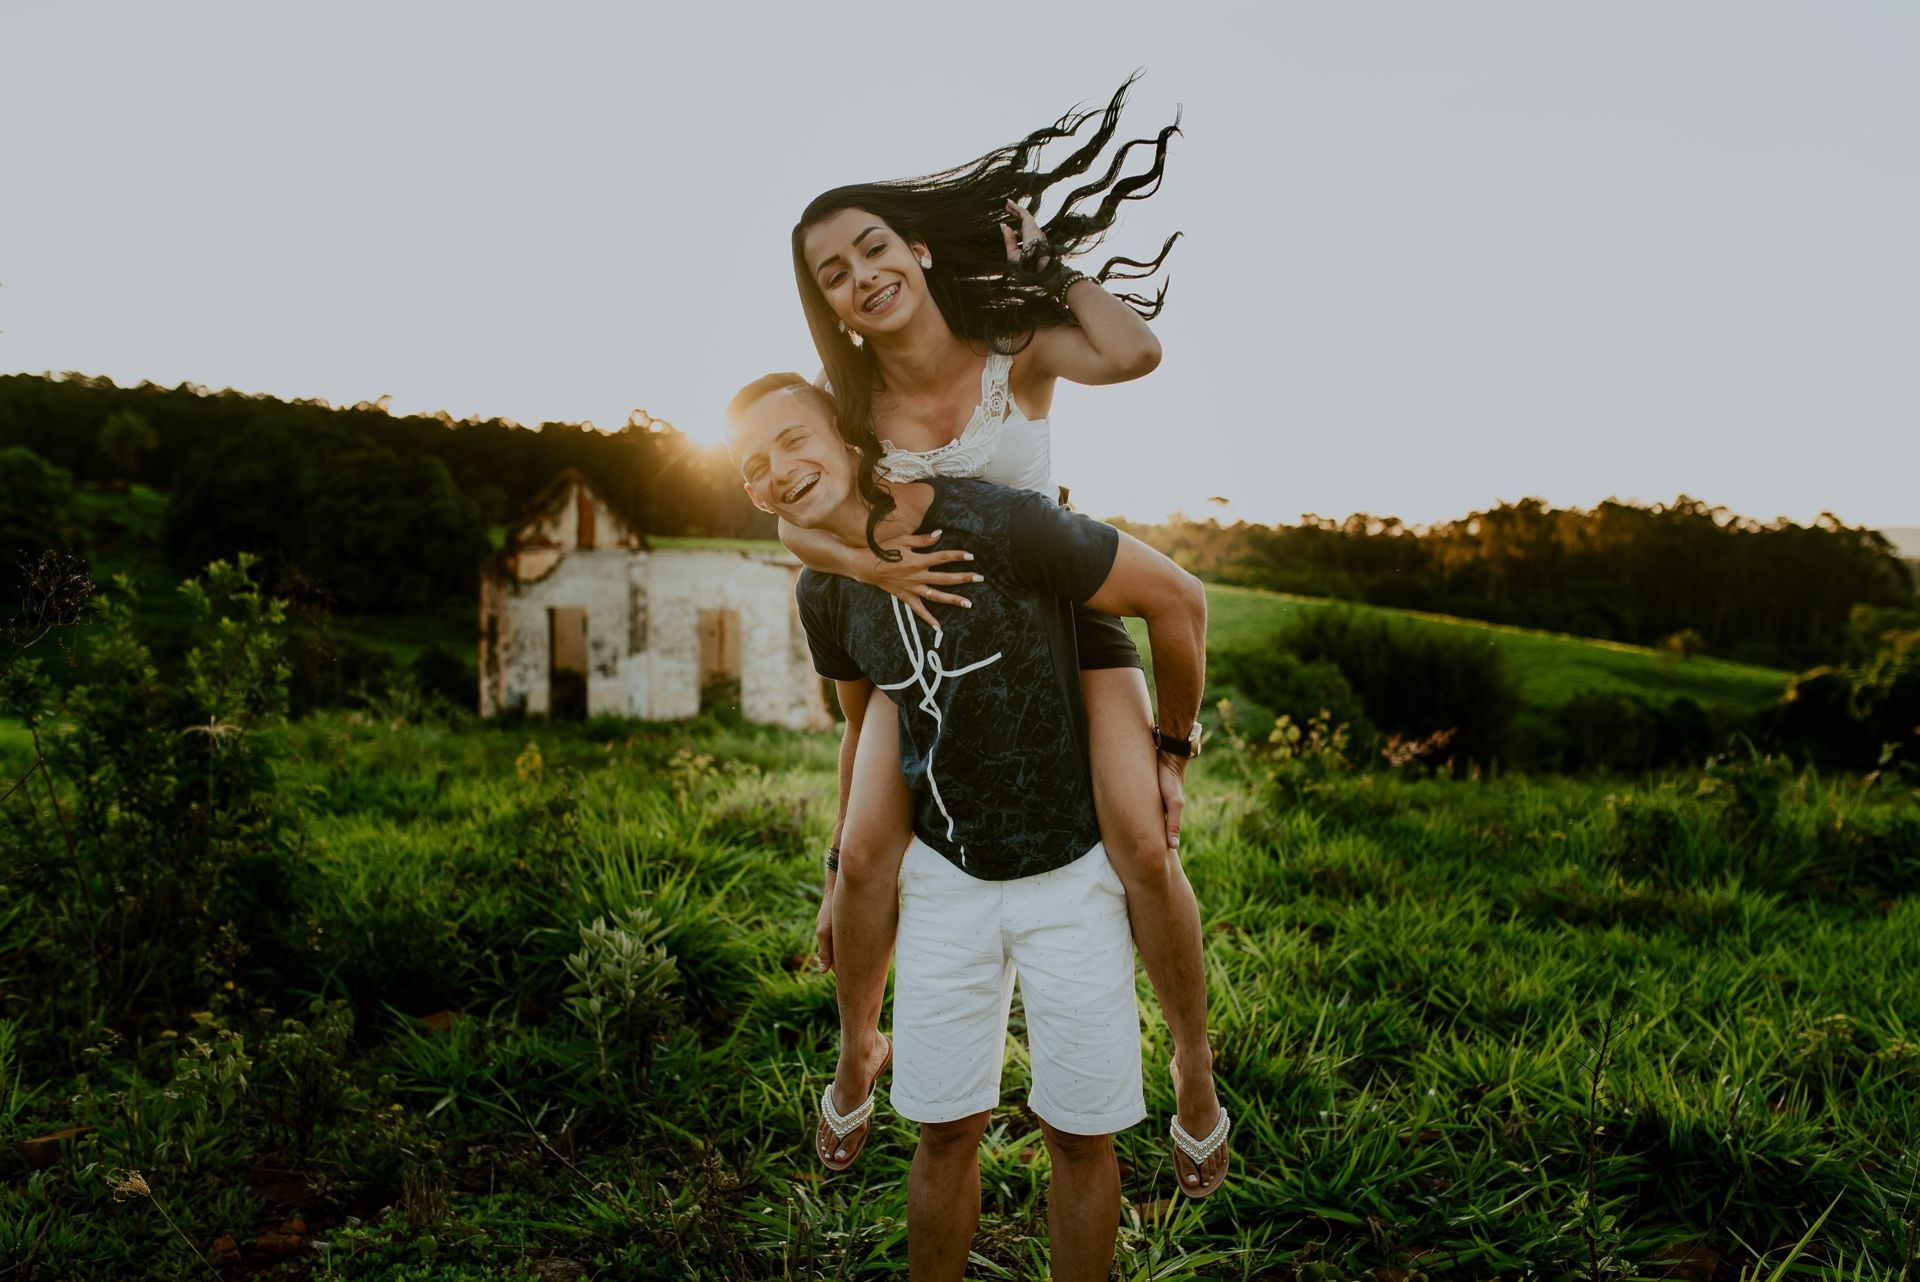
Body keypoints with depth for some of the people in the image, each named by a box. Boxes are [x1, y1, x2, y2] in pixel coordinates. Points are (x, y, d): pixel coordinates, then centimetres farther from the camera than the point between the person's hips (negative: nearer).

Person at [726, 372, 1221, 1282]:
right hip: (944, 876, 4)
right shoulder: (824, 594, -4)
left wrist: (1171, 752, -4)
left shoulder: (995, 525, -24)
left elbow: (1177, 599, -14)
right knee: (945, 1128, 11)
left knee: (1078, 1132, 8)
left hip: (1071, 872, -3)